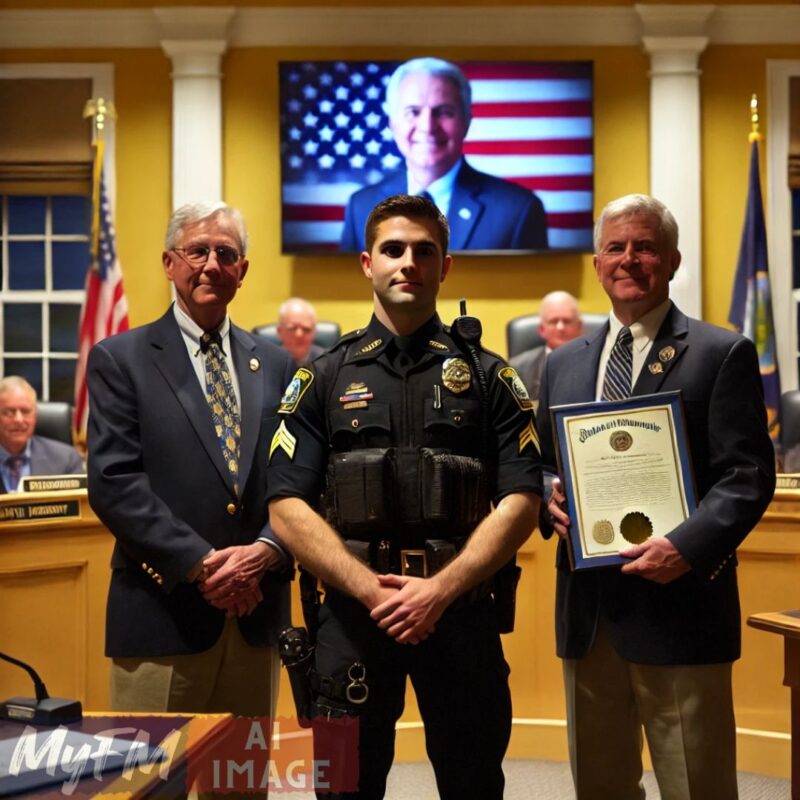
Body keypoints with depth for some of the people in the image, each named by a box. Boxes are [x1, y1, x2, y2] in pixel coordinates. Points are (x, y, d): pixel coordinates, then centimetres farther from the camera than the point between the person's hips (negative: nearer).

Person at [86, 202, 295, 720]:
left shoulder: (276, 365, 11)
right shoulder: (120, 360, 0)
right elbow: (114, 483, -9)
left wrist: (266, 551, -12)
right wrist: (202, 564, -16)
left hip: (257, 615, 4)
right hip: (162, 616, -4)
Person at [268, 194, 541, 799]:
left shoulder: (487, 376, 5)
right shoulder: (325, 377, 6)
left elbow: (520, 501, -2)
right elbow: (288, 507, -1)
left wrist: (439, 590, -13)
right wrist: (374, 591, -12)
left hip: (462, 610, 0)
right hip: (353, 609, 0)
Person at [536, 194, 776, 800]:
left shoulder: (723, 354, -1)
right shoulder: (564, 363, 15)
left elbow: (747, 475, -8)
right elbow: (542, 465, 20)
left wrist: (688, 546, -23)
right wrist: (548, 500, -3)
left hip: (679, 605, -5)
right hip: (587, 608, 5)